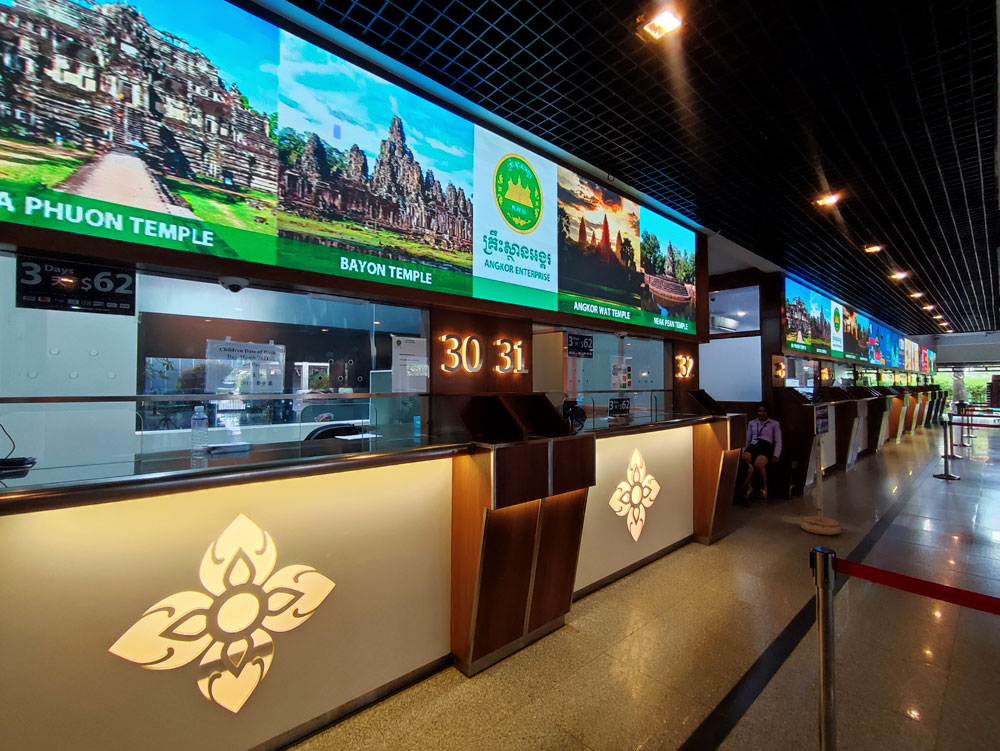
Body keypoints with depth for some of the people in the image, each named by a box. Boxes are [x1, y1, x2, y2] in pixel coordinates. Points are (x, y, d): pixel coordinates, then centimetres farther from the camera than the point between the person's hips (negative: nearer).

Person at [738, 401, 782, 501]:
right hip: (753, 445, 2)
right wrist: (744, 451, 7)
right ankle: (748, 486, -21)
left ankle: (764, 487, -7)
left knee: (758, 464, -36)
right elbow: (747, 440, 24)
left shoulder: (774, 424, 20)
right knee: (743, 459, -36)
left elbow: (778, 441, 12)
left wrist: (775, 455, -4)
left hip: (766, 446, -2)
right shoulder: (752, 423, 29)